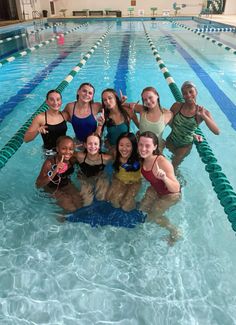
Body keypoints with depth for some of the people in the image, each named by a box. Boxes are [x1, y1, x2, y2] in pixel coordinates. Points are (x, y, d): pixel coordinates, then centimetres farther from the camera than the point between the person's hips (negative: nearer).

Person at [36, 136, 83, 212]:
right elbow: (38, 185, -35)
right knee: (71, 208, -13)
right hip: (52, 188, -4)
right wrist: (54, 172, -46)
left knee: (80, 204, -5)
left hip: (67, 184, 4)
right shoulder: (50, 162, -32)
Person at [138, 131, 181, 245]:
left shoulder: (163, 162, -39)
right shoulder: (142, 158, -20)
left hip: (170, 194, -6)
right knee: (142, 208, 13)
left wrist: (164, 178, -57)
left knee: (153, 216, 6)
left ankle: (174, 232, 30)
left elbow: (176, 189, -38)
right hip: (155, 189, 6)